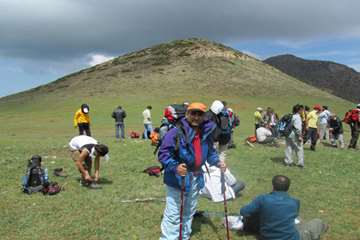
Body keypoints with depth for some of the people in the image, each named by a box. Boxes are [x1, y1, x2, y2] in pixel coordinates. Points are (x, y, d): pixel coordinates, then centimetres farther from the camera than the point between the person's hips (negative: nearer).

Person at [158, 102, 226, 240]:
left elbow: (210, 152, 18)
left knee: (189, 212, 23)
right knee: (173, 215, -2)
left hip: (196, 179, 7)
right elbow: (163, 153, -21)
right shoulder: (176, 132, -19)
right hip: (177, 178, -7)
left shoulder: (206, 133, 3)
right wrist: (175, 167, -35)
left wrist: (217, 162, 0)